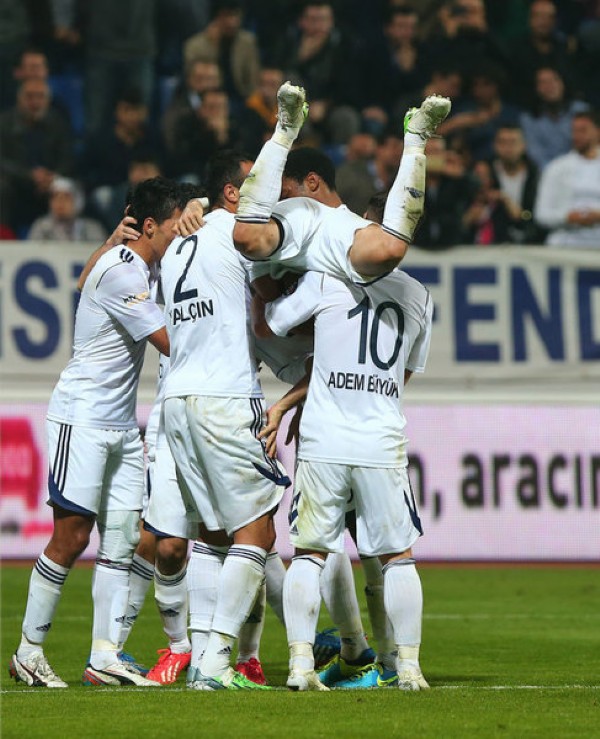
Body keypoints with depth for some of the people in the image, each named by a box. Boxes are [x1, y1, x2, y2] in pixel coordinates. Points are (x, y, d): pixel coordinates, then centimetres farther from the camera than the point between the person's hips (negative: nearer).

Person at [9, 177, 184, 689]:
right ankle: (29, 652, 0)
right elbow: (174, 343, -19)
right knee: (72, 536, -9)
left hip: (122, 425, 9)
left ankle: (105, 656, 1)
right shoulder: (121, 273, -18)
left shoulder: (144, 267, 10)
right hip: (83, 416, -9)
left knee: (122, 538, 2)